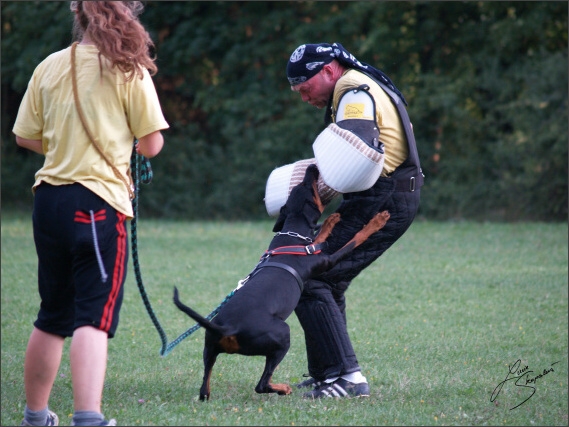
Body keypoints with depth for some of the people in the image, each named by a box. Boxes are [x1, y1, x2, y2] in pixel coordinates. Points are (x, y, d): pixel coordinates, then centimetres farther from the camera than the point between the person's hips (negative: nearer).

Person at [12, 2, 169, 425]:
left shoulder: (49, 66, 7)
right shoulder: (129, 70, -5)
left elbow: (26, 137, 11)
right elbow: (151, 145, -2)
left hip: (49, 199, 5)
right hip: (99, 202, -5)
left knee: (52, 317, 18)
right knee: (94, 317, -9)